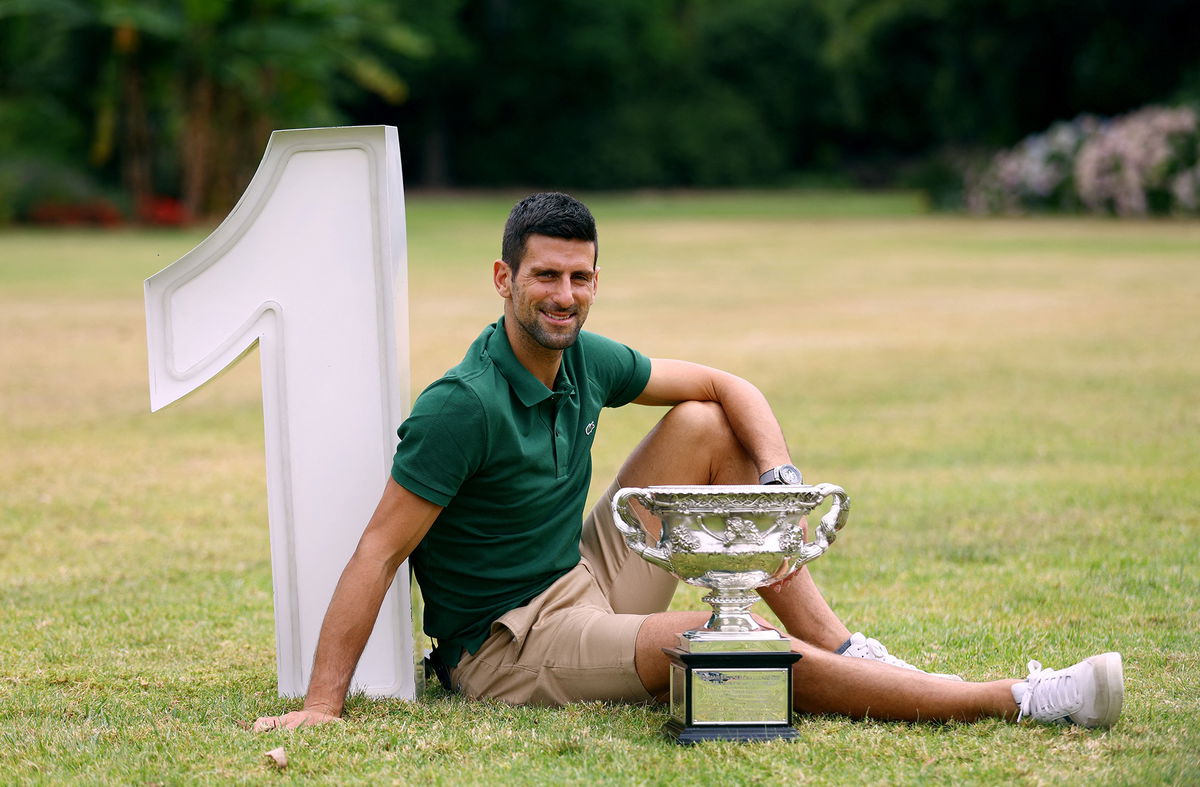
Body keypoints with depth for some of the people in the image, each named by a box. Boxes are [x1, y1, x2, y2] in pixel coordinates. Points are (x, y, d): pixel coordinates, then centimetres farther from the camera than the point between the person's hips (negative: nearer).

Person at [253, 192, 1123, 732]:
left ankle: (848, 652, -1)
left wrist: (782, 477, -9)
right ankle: (1020, 701, -26)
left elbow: (726, 387, 11)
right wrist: (322, 705, -31)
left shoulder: (586, 360, 0)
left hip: (586, 581, 9)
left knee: (705, 426, 3)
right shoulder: (465, 406, -24)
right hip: (507, 645, -9)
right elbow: (380, 550, -26)